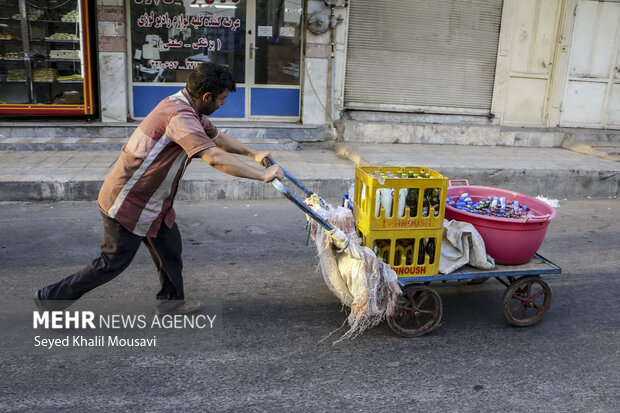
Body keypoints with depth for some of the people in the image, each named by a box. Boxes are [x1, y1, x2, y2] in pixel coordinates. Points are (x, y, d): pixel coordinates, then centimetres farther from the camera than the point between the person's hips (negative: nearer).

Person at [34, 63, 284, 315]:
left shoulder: (190, 111, 4)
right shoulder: (179, 117, -29)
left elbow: (218, 138, 20)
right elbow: (215, 158, -39)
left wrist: (253, 154, 16)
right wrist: (262, 175, -33)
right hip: (128, 202, -10)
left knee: (170, 250, 15)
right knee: (113, 263, 3)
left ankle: (171, 302, 32)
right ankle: (51, 297, 20)